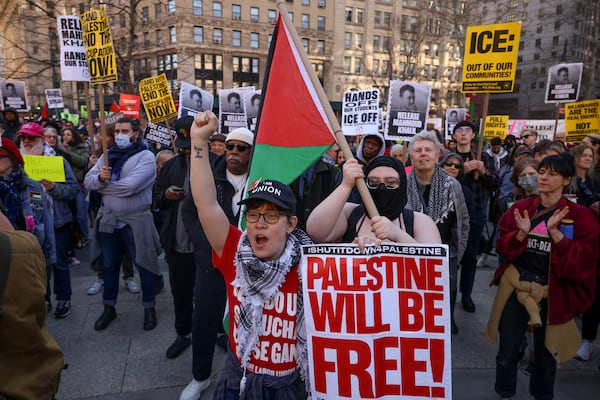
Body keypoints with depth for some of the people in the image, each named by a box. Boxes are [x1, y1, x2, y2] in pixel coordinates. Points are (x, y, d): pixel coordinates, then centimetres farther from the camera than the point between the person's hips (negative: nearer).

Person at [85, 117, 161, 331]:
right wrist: (100, 177, -21)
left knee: (144, 264, 6)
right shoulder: (108, 155, 8)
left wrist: (103, 185, -10)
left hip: (136, 221, -5)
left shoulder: (146, 156, -12)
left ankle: (149, 308, 24)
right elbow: (88, 179, 1)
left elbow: (130, 186, -24)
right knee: (109, 265, 17)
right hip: (108, 219, 6)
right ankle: (109, 307, 34)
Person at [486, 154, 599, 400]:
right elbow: (503, 248, -1)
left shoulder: (580, 216, -5)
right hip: (515, 289, 1)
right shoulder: (519, 208, 1)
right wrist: (522, 233, -20)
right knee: (507, 352, 10)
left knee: (547, 354, 16)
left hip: (553, 294, -1)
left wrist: (555, 233, -26)